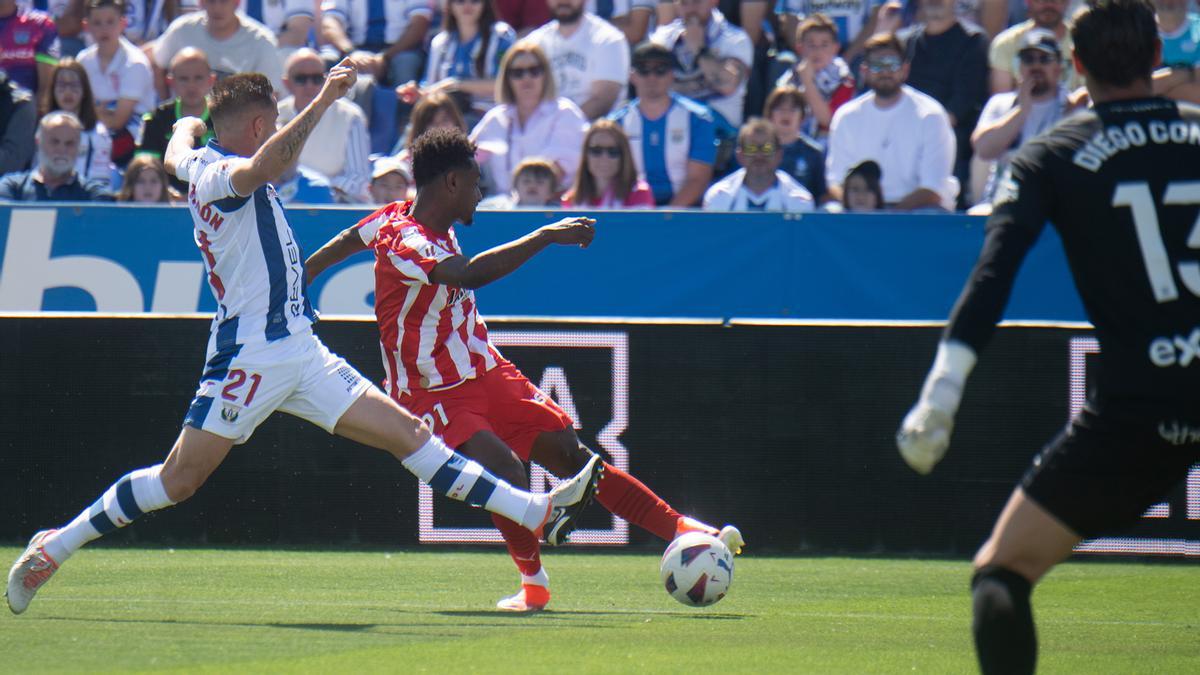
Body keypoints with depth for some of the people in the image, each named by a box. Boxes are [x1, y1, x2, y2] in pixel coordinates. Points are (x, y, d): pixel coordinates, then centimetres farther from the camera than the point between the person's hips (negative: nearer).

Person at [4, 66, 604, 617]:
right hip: (250, 354, -9)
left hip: (298, 353, 9)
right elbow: (262, 167, -38)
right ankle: (57, 545, 5)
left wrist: (186, 128, 63)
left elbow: (176, 155, 41)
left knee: (407, 433, 3)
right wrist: (323, 102, -38)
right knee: (179, 478, -8)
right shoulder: (217, 174, -14)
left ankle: (537, 514, -2)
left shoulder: (199, 162, 16)